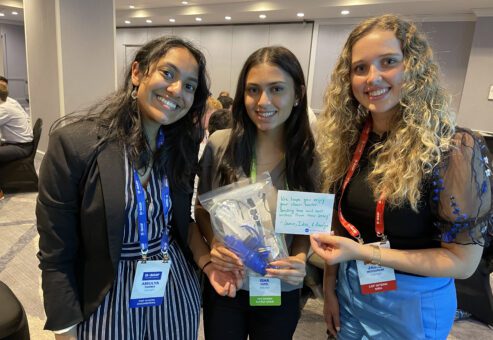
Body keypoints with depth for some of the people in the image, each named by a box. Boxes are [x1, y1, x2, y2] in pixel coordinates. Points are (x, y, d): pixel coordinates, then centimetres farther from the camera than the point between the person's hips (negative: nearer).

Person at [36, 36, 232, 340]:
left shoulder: (183, 145, -5)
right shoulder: (73, 143, -18)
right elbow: (56, 257, -13)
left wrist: (206, 260, -9)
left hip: (177, 290, 4)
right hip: (107, 300, -3)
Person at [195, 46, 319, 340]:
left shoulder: (310, 157, -11)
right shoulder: (219, 144, -11)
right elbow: (201, 208, 0)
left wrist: (300, 258, -18)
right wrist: (214, 243, -18)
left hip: (281, 292, 0)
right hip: (222, 285, 0)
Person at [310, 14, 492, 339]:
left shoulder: (454, 148, -21)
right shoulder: (349, 139, -6)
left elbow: (463, 261, -19)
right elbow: (339, 222, 1)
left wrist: (362, 253, -26)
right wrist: (330, 288, 3)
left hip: (411, 303, -4)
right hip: (349, 290, 5)